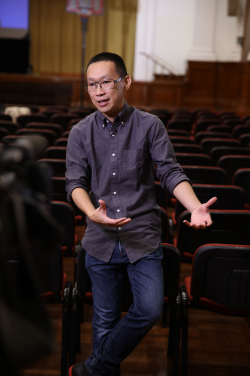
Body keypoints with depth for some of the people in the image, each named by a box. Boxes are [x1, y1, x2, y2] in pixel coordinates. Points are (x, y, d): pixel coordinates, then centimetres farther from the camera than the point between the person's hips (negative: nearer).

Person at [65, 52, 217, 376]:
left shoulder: (150, 125, -2)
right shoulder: (80, 133, 2)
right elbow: (75, 182, -4)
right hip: (101, 240, 1)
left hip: (143, 237, -1)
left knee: (149, 310, -8)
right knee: (105, 319, 11)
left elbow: (171, 172, -7)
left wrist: (195, 207, -26)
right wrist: (92, 212, -25)